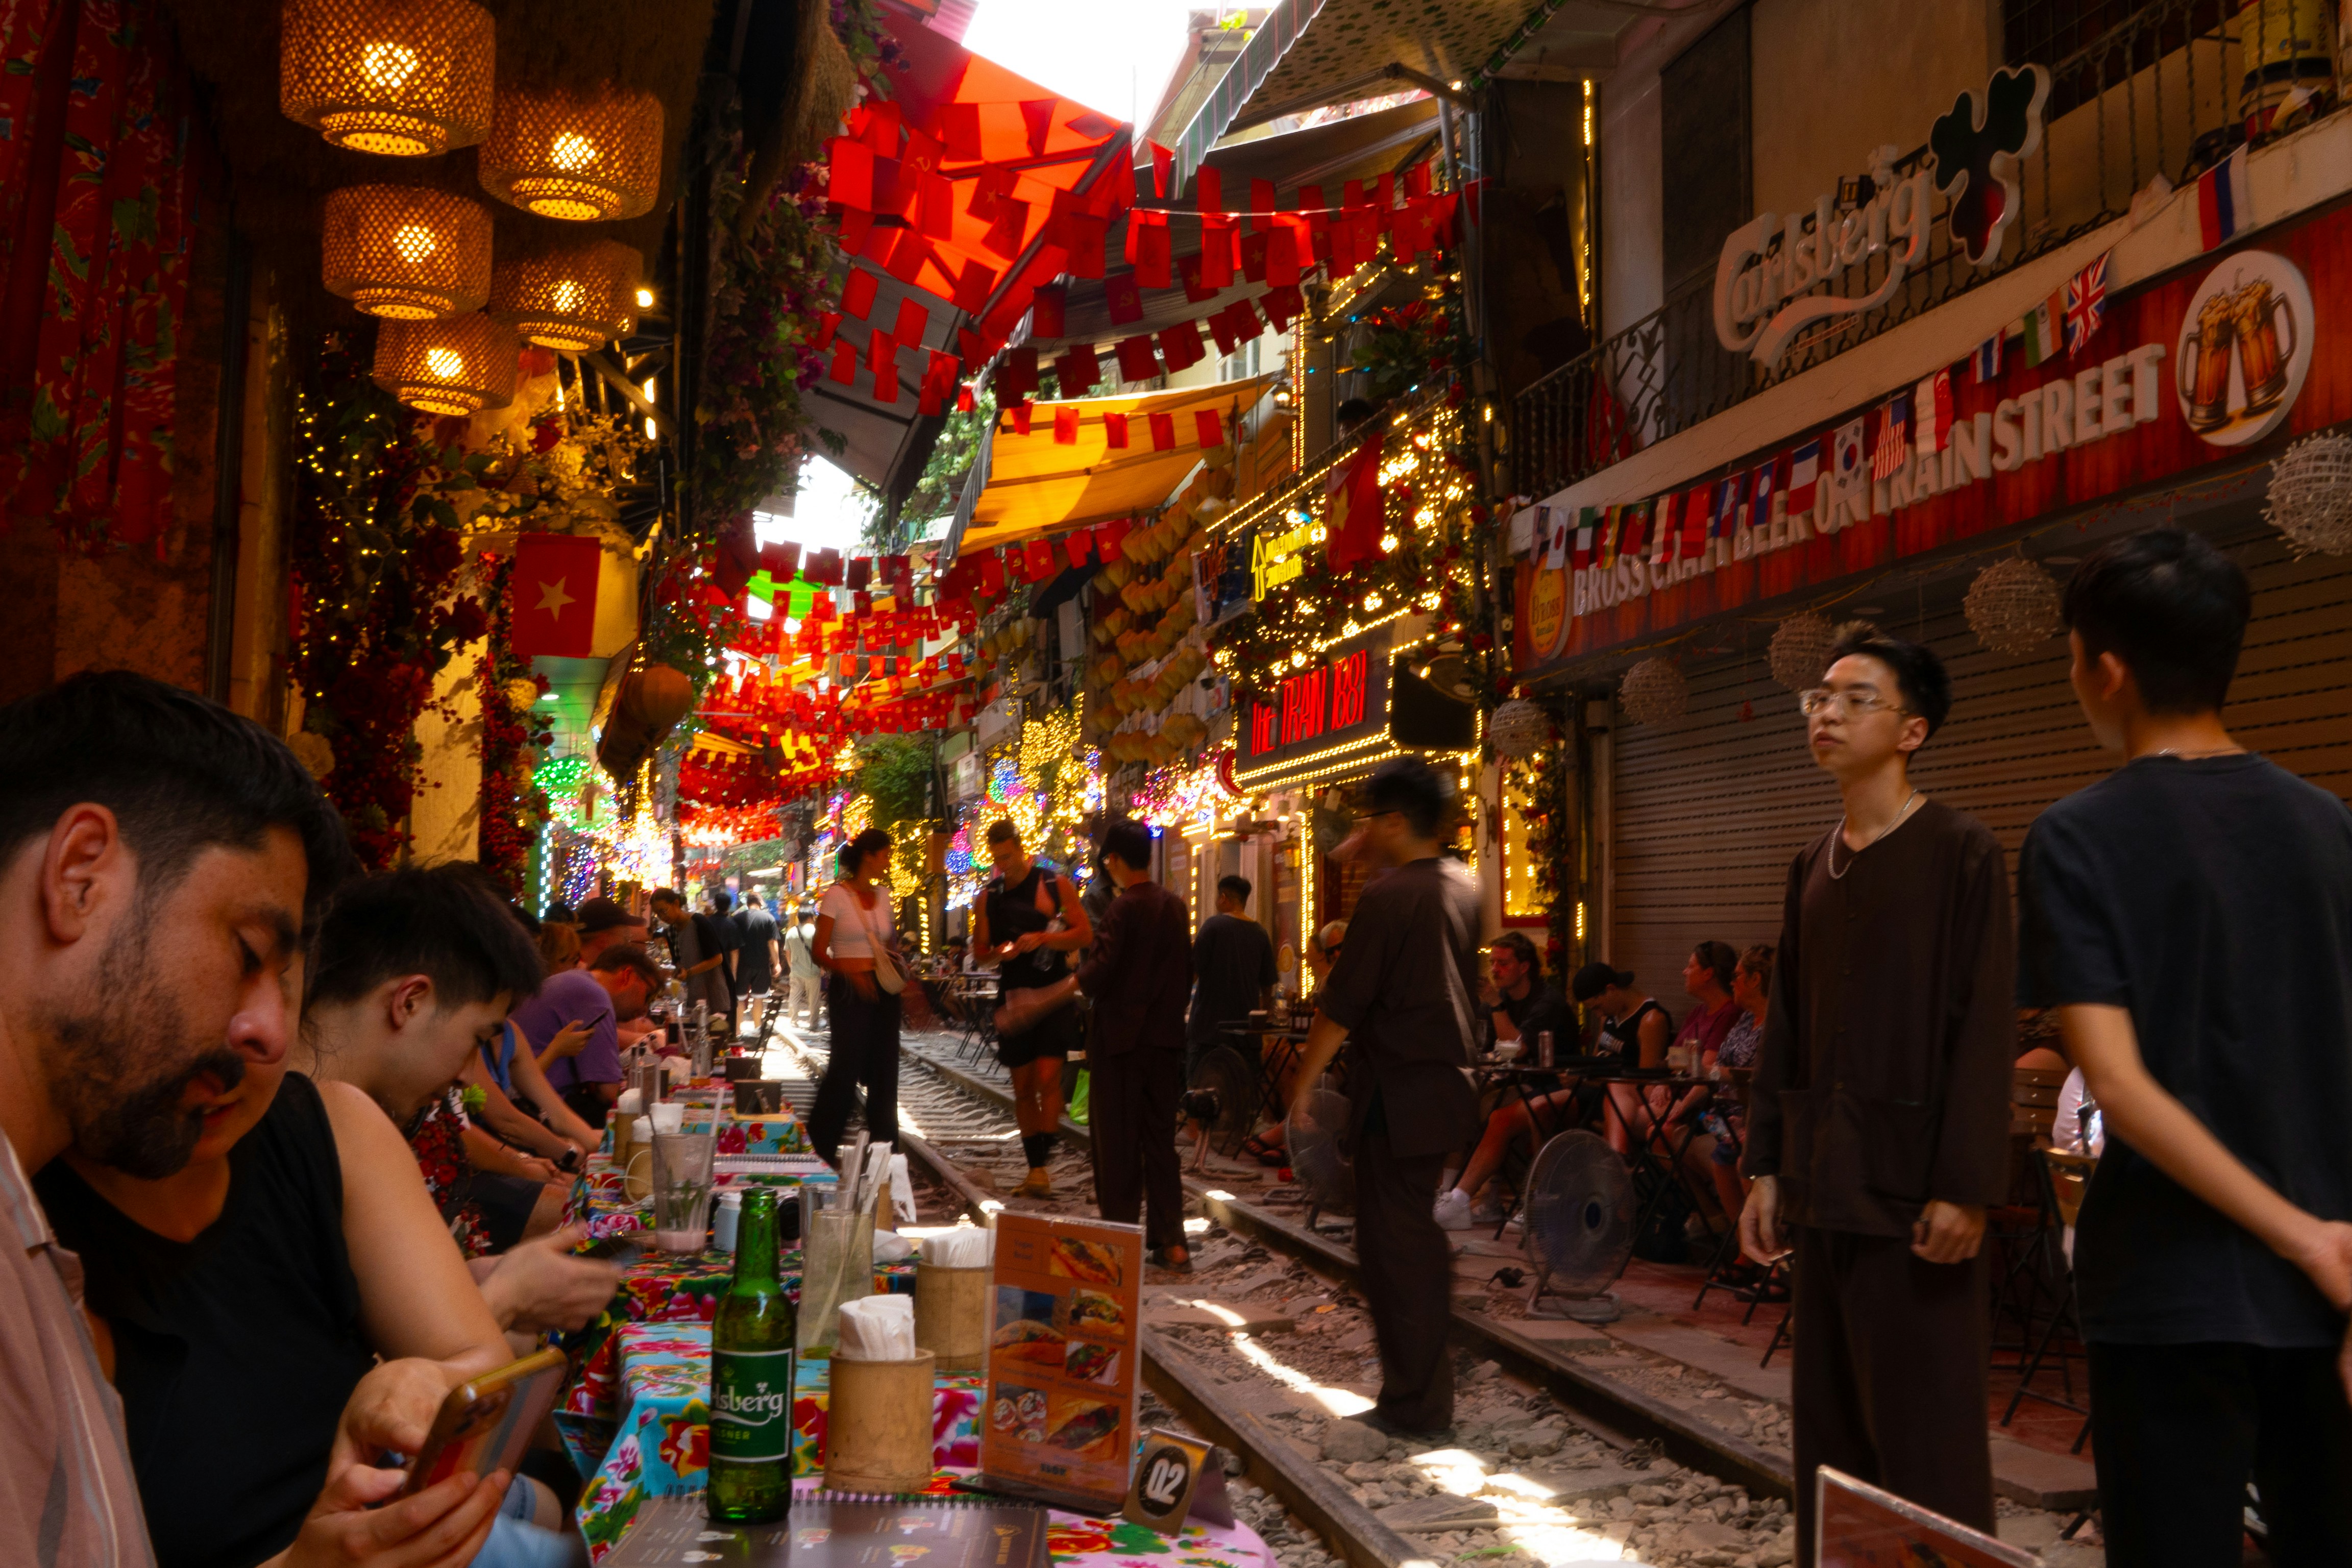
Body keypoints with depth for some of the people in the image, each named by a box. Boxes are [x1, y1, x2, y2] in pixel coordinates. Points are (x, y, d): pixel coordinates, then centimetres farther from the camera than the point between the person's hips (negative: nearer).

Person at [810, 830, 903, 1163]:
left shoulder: (882, 897, 12)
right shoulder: (837, 895, -6)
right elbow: (820, 953, -8)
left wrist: (901, 973, 2)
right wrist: (849, 972, -25)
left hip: (883, 991, 6)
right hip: (849, 992, -6)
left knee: (884, 1071, 5)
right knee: (846, 1068, -7)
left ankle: (883, 1145, 14)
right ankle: (820, 1145, 9)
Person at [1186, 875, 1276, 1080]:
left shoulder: (1213, 925, -8)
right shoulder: (1261, 934, 6)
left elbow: (1193, 972, -8)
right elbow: (1268, 985, 12)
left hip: (1208, 1026, -5)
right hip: (1245, 1026, 5)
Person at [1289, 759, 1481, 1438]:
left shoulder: (1387, 897, -18)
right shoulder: (1463, 887, 8)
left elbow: (1342, 1005, -16)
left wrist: (1305, 1081, -4)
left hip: (1396, 1094, -9)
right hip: (1447, 1079, 9)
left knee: (1393, 1244, 1)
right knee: (1419, 1234, 20)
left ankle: (1414, 1405, 8)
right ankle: (1428, 1377, 32)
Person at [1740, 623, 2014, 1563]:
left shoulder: (1962, 854, -7)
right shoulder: (1813, 867, 12)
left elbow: (1983, 1029, -12)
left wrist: (1965, 1188, -16)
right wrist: (1767, 1167, 9)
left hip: (1912, 1188, -6)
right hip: (1824, 1185, 6)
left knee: (1923, 1430, 1)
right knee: (1830, 1420, 13)